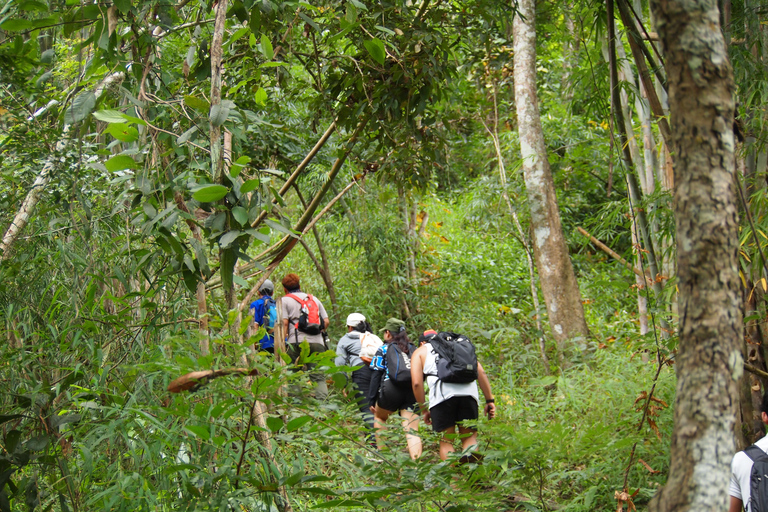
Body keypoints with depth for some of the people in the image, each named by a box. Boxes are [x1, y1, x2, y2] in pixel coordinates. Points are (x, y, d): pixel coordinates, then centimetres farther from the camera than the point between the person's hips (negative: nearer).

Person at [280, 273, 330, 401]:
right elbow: (326, 321, 16)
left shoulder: (285, 300, 9)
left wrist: (282, 342, -2)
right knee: (319, 377, 0)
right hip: (317, 342, 3)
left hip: (296, 342, -3)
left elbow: (284, 323, -4)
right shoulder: (314, 299, 23)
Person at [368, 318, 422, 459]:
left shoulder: (383, 349, 10)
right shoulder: (413, 349, 21)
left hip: (391, 390, -2)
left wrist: (372, 400, 6)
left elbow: (376, 376, 4)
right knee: (412, 431, -2)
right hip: (412, 393, 2)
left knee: (379, 417, 26)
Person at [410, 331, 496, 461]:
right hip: (469, 391, 2)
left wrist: (424, 410, 17)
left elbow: (416, 383, 10)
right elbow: (481, 372, 19)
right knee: (469, 438, 10)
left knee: (446, 441, 9)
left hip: (442, 393, -2)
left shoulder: (420, 351, 25)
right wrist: (489, 400, 16)